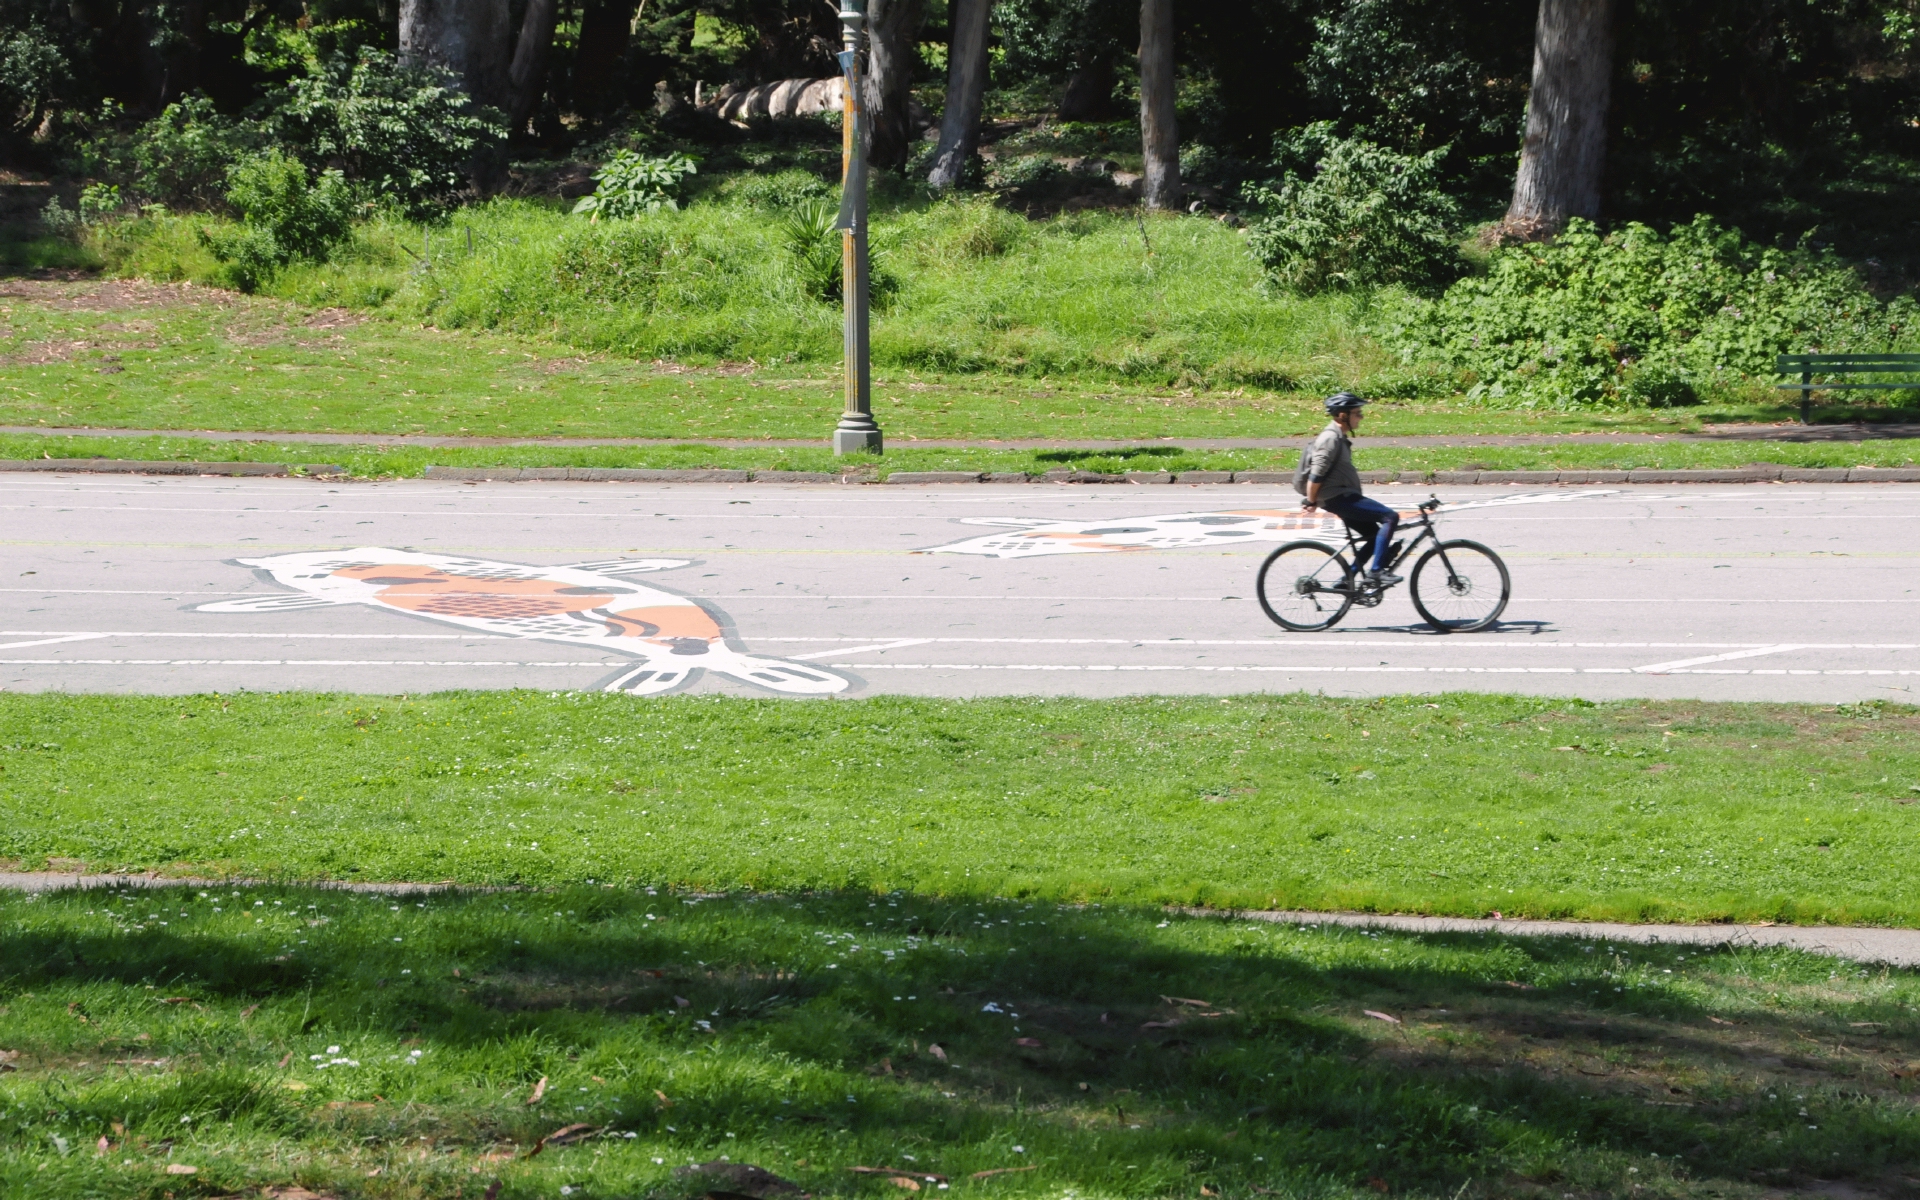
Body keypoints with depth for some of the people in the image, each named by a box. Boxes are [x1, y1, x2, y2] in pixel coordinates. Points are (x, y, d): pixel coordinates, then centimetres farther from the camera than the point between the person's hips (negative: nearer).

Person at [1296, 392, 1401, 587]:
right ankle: (1376, 571, -18)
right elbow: (1316, 475, -21)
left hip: (1343, 497, 10)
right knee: (1390, 517, -17)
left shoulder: (1340, 437, 17)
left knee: (1374, 534, 14)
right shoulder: (1331, 439, -16)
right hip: (1338, 497, -10)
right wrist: (1311, 502, -12)